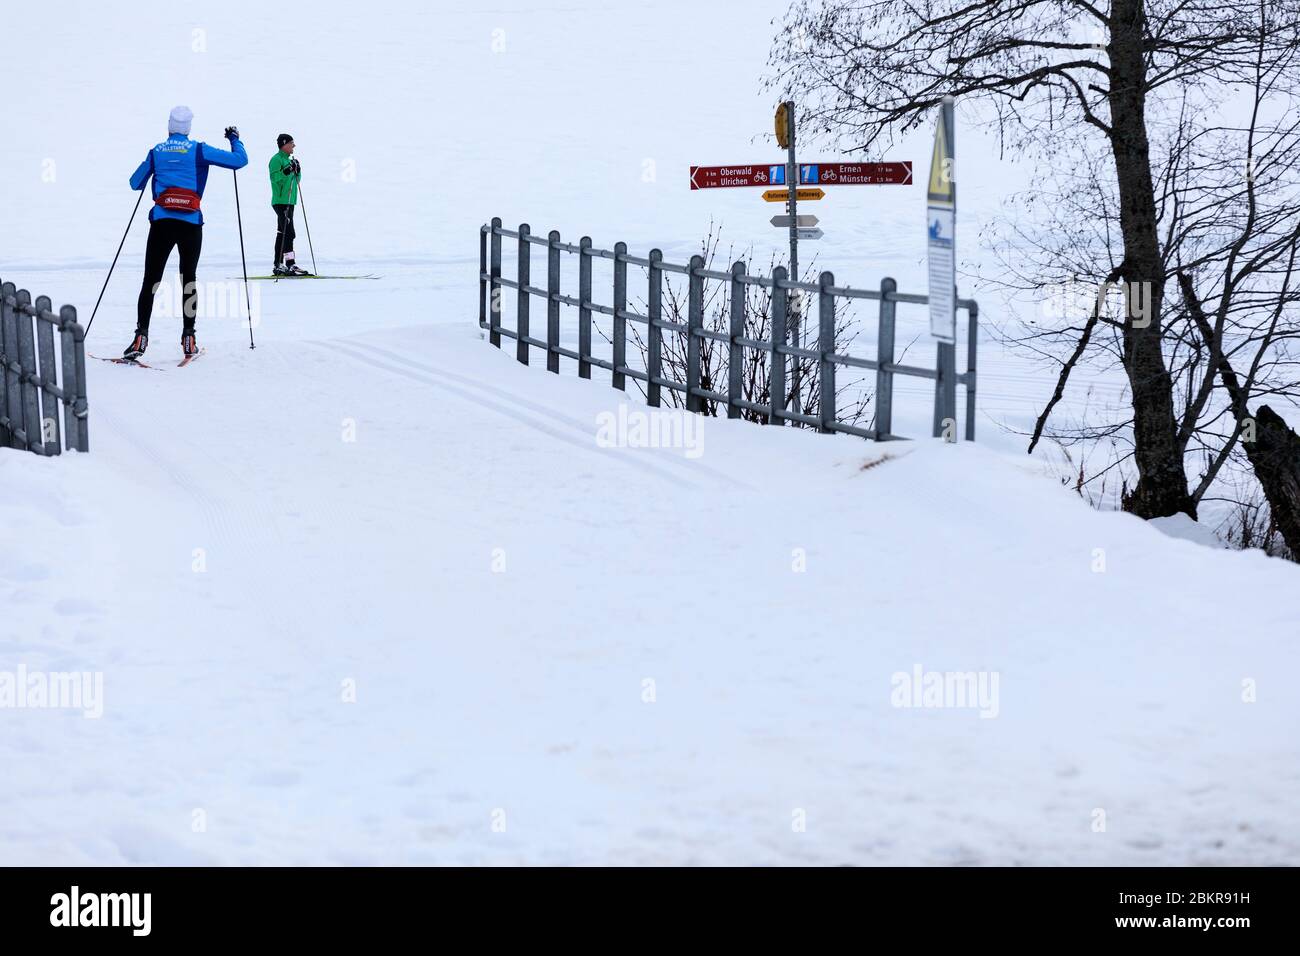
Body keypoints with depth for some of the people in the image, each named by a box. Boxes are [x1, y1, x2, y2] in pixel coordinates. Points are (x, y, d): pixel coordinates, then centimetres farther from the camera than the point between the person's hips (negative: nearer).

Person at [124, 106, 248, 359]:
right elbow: (240, 160, 1)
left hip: (161, 222, 1)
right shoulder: (199, 150, 1)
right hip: (191, 223, 0)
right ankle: (188, 338, 9)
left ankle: (141, 336, -7)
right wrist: (234, 139, 20)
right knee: (189, 278, 12)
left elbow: (135, 183, 17)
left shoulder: (156, 152, 7)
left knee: (151, 280, 4)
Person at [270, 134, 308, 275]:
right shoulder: (276, 160, -8)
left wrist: (298, 170, 5)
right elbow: (275, 178, -18)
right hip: (281, 201, -10)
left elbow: (295, 180, 22)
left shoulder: (288, 160, 20)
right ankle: (290, 265, -20)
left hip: (289, 202, 10)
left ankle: (278, 265, 13)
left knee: (282, 233, 10)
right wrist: (288, 170, -23)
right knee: (288, 233, -16)